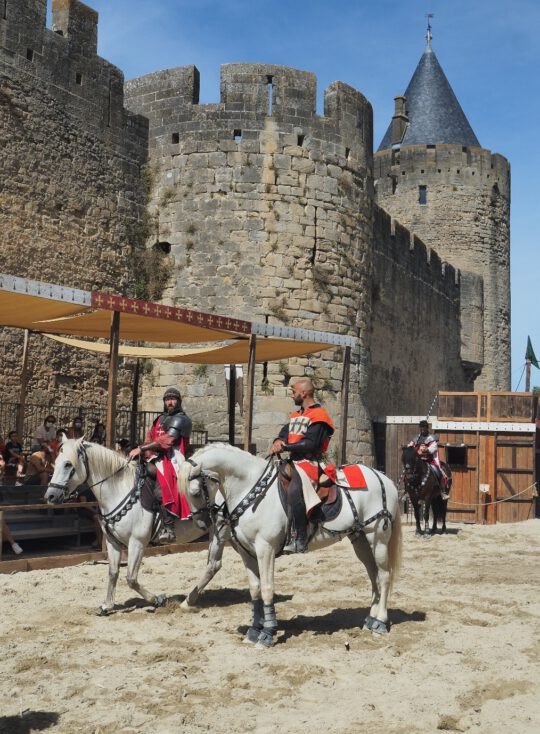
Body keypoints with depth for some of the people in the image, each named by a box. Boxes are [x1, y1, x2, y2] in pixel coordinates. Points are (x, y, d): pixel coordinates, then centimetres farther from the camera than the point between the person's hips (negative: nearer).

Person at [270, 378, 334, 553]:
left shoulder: (319, 416, -7)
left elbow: (310, 444, -17)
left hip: (310, 462, -10)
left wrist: (285, 447, -15)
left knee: (294, 490, -35)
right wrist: (278, 441, -8)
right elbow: (285, 432, 16)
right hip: (293, 461, 10)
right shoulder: (296, 415, 21)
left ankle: (300, 540, -32)